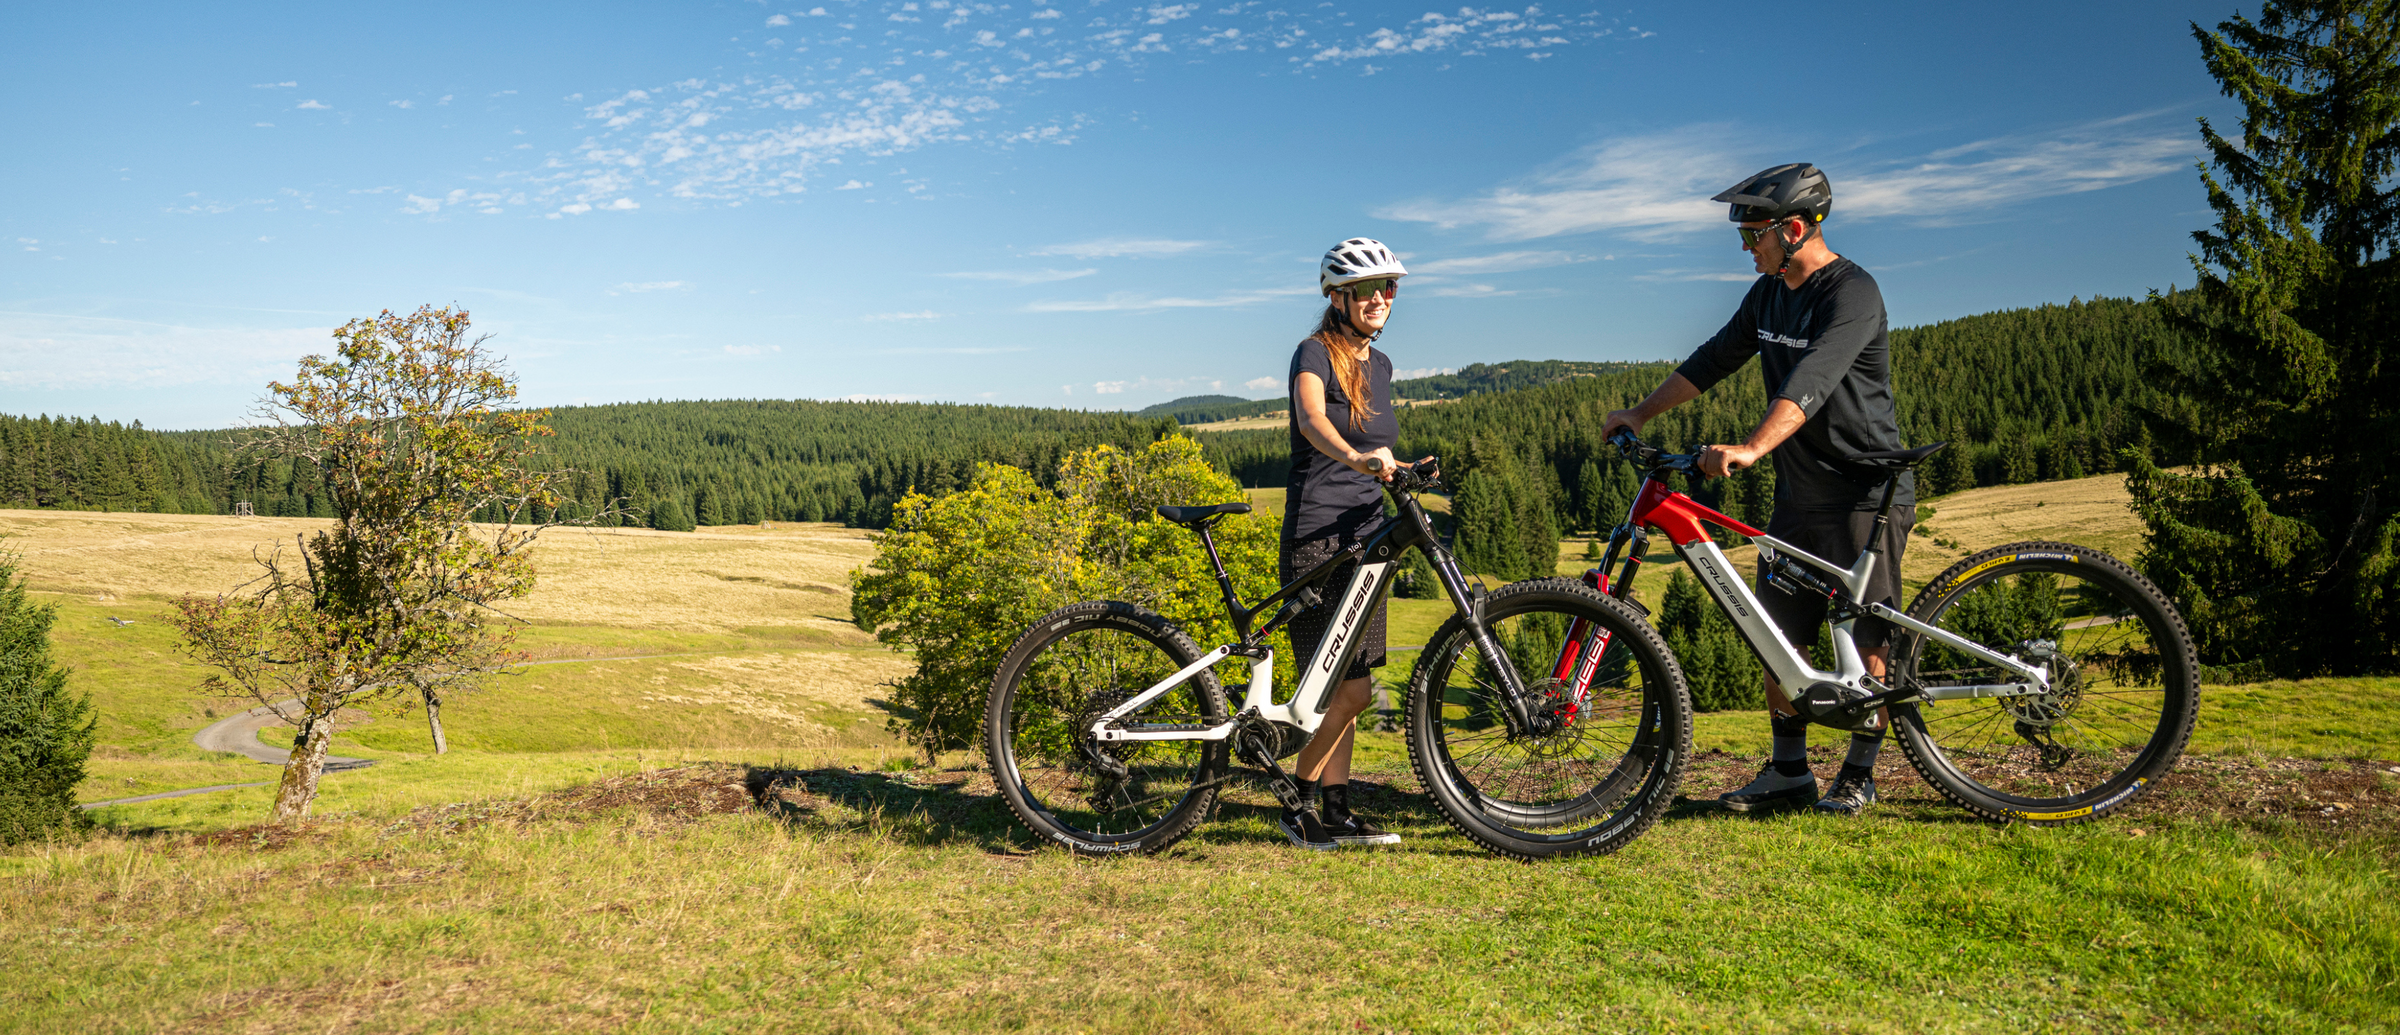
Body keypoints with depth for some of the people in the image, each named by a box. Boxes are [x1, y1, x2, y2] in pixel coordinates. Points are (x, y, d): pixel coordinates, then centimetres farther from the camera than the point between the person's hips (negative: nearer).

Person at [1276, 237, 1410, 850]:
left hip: (1365, 539, 8)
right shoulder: (1315, 353, -8)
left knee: (1343, 689, 10)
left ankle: (1336, 814, 17)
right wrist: (1355, 456, -48)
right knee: (1351, 689, -11)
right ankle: (1299, 806, 4)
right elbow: (1312, 419, -31)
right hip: (1317, 540, -8)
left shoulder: (1379, 365, 15)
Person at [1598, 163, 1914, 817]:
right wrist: (1642, 413, 13)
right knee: (1779, 634, 8)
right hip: (1799, 493, 8)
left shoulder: (1852, 293, -18)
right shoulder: (1768, 294, 9)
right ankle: (1789, 772, 18)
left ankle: (1858, 776, 13)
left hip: (1868, 493, -8)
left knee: (1865, 638, -1)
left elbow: (1811, 381, -33)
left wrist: (1749, 450, -46)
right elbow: (1715, 359, 18)